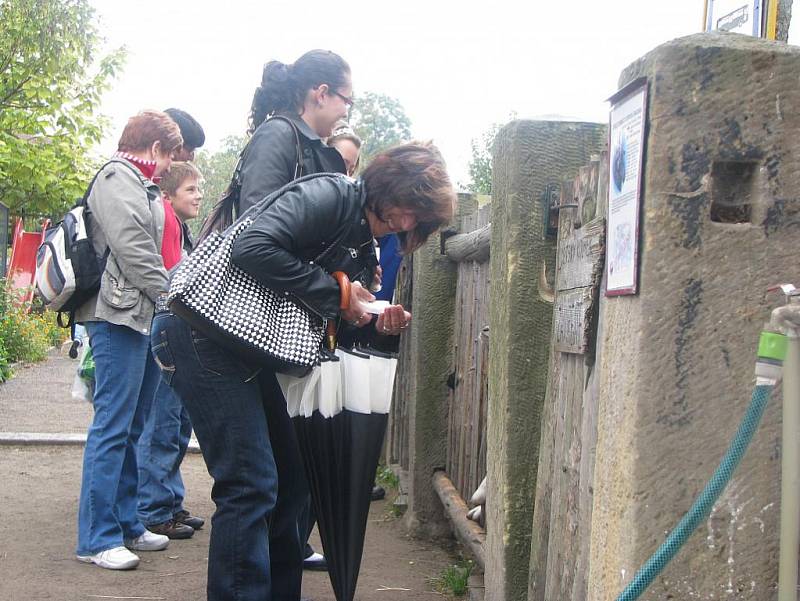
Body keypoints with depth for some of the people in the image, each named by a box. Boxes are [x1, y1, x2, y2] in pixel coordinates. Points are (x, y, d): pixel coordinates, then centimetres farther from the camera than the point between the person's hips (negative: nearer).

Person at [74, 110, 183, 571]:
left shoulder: (140, 185, 23)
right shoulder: (118, 178, -8)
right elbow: (132, 248, -16)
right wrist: (172, 299, -10)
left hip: (144, 316, 10)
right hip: (120, 315, -10)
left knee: (130, 427, 13)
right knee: (113, 425, -8)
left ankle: (126, 523, 21)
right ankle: (96, 538, -4)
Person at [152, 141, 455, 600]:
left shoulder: (363, 247, 15)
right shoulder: (331, 194, -13)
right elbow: (254, 248, -27)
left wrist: (382, 325, -4)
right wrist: (335, 293, -19)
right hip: (201, 333, -10)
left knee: (290, 477, 12)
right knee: (250, 485, -11)